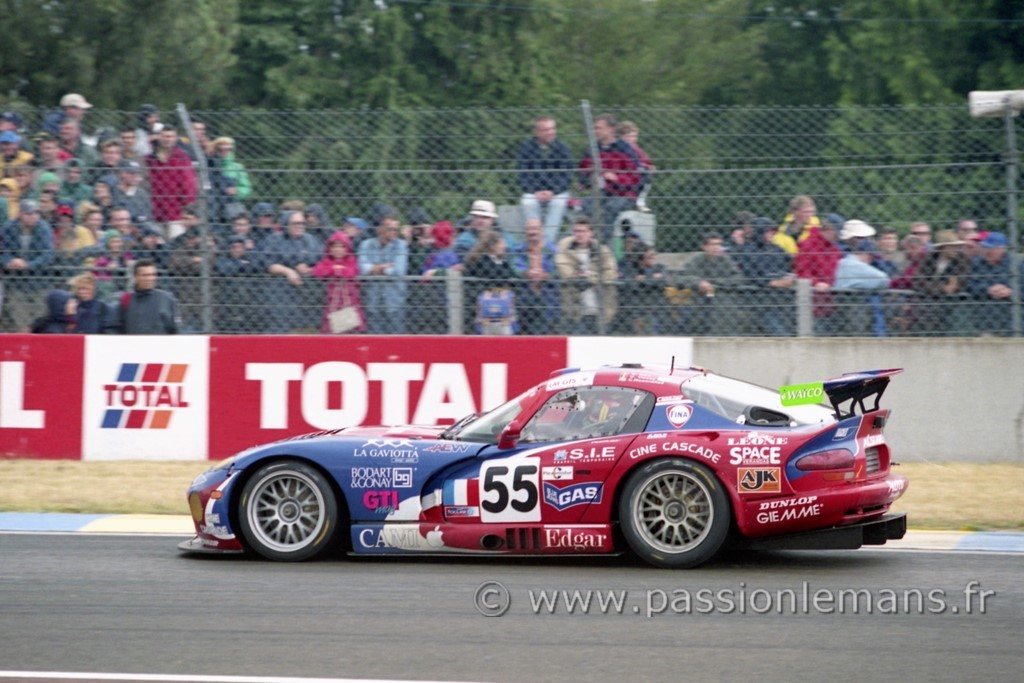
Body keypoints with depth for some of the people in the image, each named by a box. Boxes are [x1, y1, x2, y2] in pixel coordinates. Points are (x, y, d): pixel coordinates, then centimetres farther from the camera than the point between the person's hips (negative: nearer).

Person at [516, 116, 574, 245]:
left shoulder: (563, 148, 2)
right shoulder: (525, 147, 2)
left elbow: (566, 176, -1)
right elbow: (522, 175, -1)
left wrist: (553, 192, -16)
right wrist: (535, 193, -15)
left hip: (557, 192, 0)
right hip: (533, 192, 0)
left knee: (558, 202, -31)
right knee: (527, 203, -31)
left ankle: (547, 243, -29)